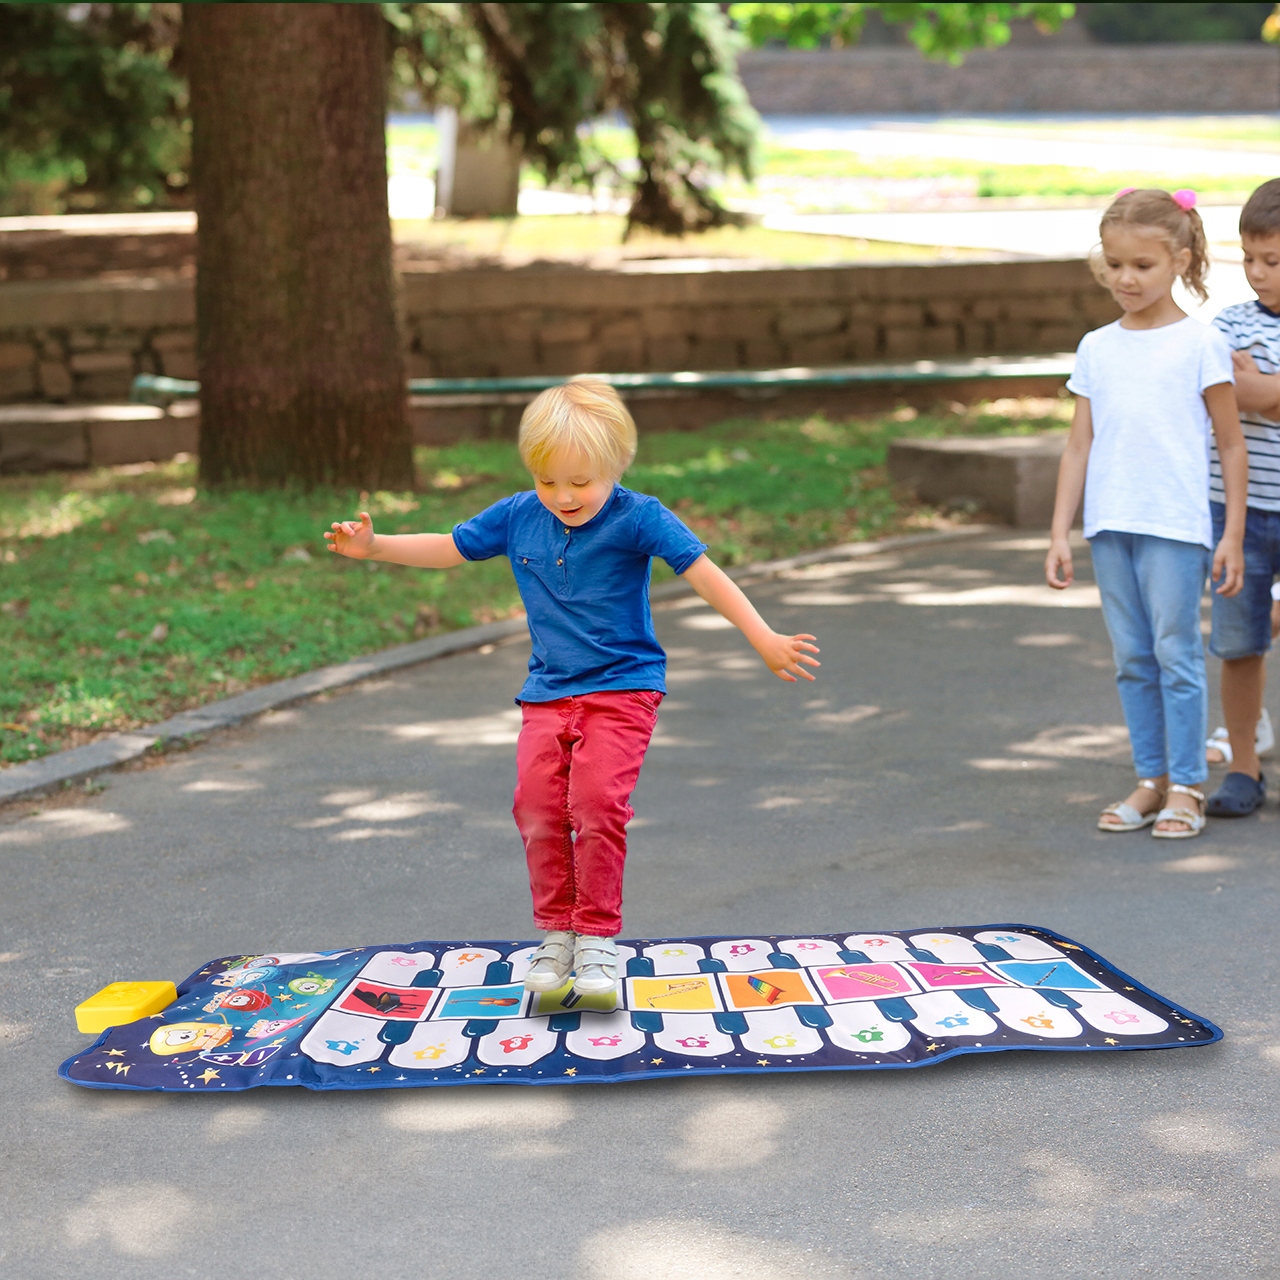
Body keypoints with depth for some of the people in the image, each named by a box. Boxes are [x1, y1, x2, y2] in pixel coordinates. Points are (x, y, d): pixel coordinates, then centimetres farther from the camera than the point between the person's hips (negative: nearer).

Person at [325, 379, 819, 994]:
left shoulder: (637, 517, -12)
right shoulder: (518, 516, 1)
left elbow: (705, 574, -18)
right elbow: (448, 548, 14)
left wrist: (765, 640, -25)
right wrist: (373, 546, 4)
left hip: (622, 688, -4)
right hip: (547, 693, 4)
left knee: (597, 800, -19)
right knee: (538, 805, -8)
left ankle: (597, 933, -5)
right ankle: (556, 932, 8)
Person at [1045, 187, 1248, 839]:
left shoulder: (1200, 344, -2)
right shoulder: (1095, 349, 9)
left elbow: (1231, 445, -1)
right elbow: (1078, 446, 11)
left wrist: (1232, 536, -4)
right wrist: (1060, 533, 6)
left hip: (1176, 524, -4)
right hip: (1109, 523, 4)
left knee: (1176, 652, -1)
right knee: (1132, 658, 9)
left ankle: (1186, 786, 7)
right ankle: (1150, 779, 18)